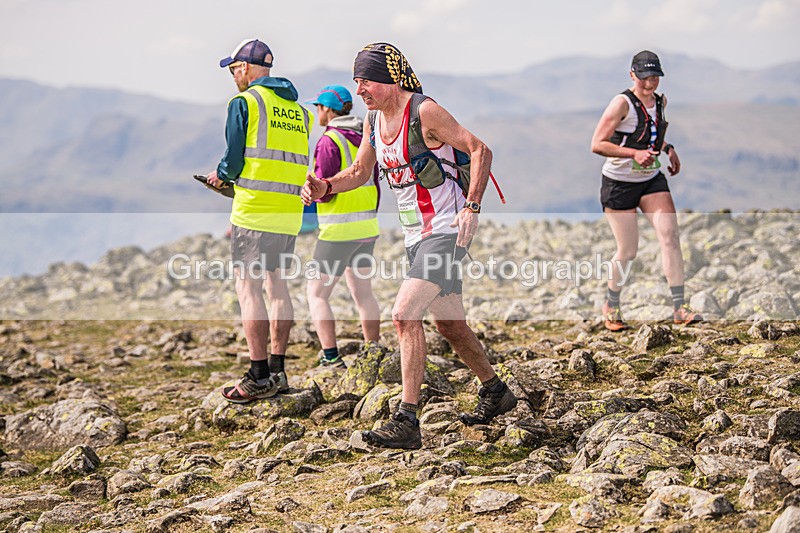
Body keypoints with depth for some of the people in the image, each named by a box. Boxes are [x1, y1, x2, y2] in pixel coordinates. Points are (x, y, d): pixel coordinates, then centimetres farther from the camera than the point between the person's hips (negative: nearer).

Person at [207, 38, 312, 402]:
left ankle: (259, 378, -6)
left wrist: (221, 176, 15)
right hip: (291, 209, 7)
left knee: (248, 287, -3)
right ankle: (277, 371, 15)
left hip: (255, 209, -7)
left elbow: (234, 161, -8)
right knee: (276, 284, 14)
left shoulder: (244, 102, -4)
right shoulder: (298, 109, 16)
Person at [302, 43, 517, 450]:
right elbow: (359, 173, 18)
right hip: (416, 236, 9)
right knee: (449, 325, 18)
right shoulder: (375, 120, 8)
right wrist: (324, 187, -2)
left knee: (405, 315, -20)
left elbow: (480, 150, -16)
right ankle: (495, 393, 37)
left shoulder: (424, 112, -16)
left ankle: (407, 422, -20)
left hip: (446, 231, -9)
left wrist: (471, 207, -26)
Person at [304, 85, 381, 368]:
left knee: (317, 294, 0)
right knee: (363, 293, 14)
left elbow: (324, 191, -17)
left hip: (339, 228, -8)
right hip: (366, 226, 8)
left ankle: (331, 358, -7)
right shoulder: (363, 139, 10)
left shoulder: (329, 141, -14)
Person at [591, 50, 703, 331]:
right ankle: (611, 305, 22)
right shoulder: (622, 103, -16)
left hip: (652, 180, 6)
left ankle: (679, 307, -7)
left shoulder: (660, 101, 5)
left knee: (670, 235, -10)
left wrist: (668, 148, 9)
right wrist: (634, 154, -31)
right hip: (619, 183, -6)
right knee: (628, 250, -2)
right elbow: (597, 144, -22)